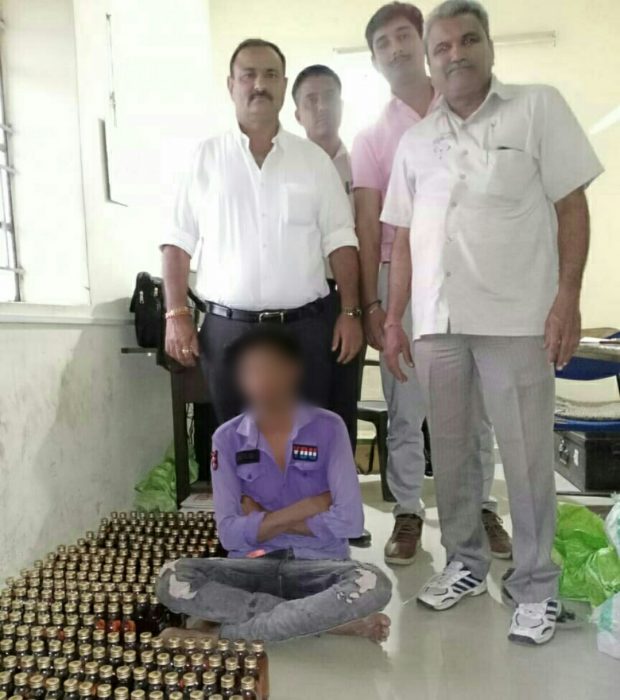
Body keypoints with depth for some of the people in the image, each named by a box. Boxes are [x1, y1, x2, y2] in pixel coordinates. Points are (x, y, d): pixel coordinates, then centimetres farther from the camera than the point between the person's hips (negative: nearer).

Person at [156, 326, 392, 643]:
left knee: (373, 584, -34)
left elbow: (349, 520, -11)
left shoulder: (328, 427, -4)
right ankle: (329, 620, -21)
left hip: (319, 564, -1)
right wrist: (304, 508, -11)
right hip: (253, 565, 2)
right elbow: (229, 533, -6)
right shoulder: (227, 438, 0)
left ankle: (225, 634, -23)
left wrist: (265, 520, -5)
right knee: (172, 581, -27)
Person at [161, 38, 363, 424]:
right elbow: (179, 240, 3)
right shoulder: (205, 157, 4)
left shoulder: (314, 158, 7)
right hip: (228, 328, 0)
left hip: (304, 327, 1)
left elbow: (340, 240, 4)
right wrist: (177, 314, -5)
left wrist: (351, 311, -3)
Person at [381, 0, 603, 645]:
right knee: (450, 451, 12)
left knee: (526, 458, 2)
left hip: (516, 318, -4)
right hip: (437, 320, 4)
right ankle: (465, 563, 29)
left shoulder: (538, 108, 3)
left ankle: (535, 586, 19)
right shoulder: (415, 141, 13)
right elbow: (404, 238, 14)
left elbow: (571, 207, -1)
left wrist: (567, 299, -9)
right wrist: (393, 319, 9)